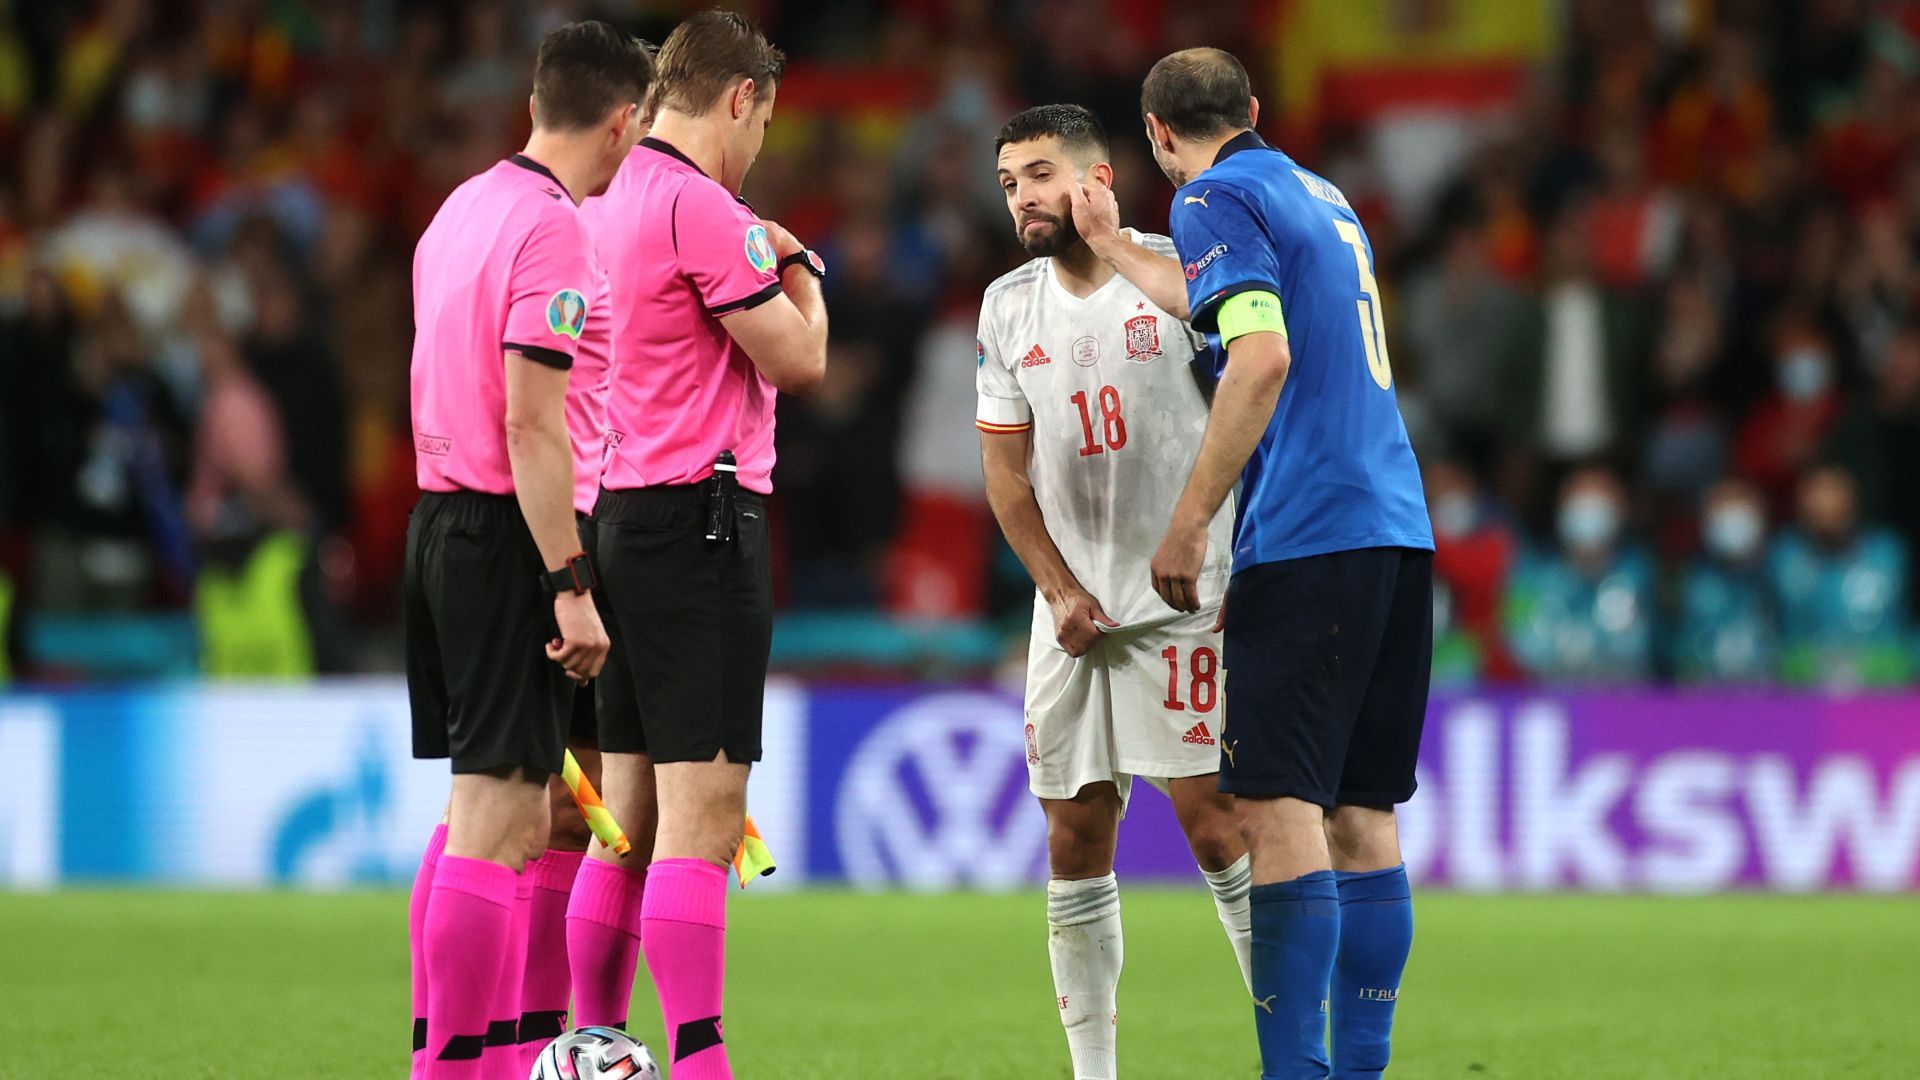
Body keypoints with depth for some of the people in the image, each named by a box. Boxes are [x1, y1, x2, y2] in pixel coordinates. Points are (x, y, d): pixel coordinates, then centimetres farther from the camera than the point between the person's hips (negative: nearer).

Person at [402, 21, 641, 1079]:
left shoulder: (463, 210, 14)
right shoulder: (554, 232, -14)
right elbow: (532, 421, -20)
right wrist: (570, 586, -20)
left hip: (437, 518, 10)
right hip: (510, 537, -10)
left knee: (483, 812, 15)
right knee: (496, 821, -8)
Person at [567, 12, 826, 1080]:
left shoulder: (610, 203, 15)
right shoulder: (700, 206, -13)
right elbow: (799, 359, -10)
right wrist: (801, 271, 6)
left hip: (621, 513, 9)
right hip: (701, 520, -9)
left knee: (627, 821, 12)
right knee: (702, 821, -12)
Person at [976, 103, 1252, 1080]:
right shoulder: (1009, 307, 8)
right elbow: (1006, 468, 10)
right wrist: (1062, 592, 3)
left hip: (1187, 596, -5)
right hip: (1073, 607, 5)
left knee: (1209, 813, -12)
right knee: (1076, 833, 3)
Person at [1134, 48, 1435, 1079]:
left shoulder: (1214, 202, -4)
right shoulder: (1323, 198, 22)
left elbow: (1263, 357, -17)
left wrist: (1187, 525, -16)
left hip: (1306, 536, -8)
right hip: (1398, 531, 8)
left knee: (1278, 809, -11)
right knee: (1362, 815, 9)